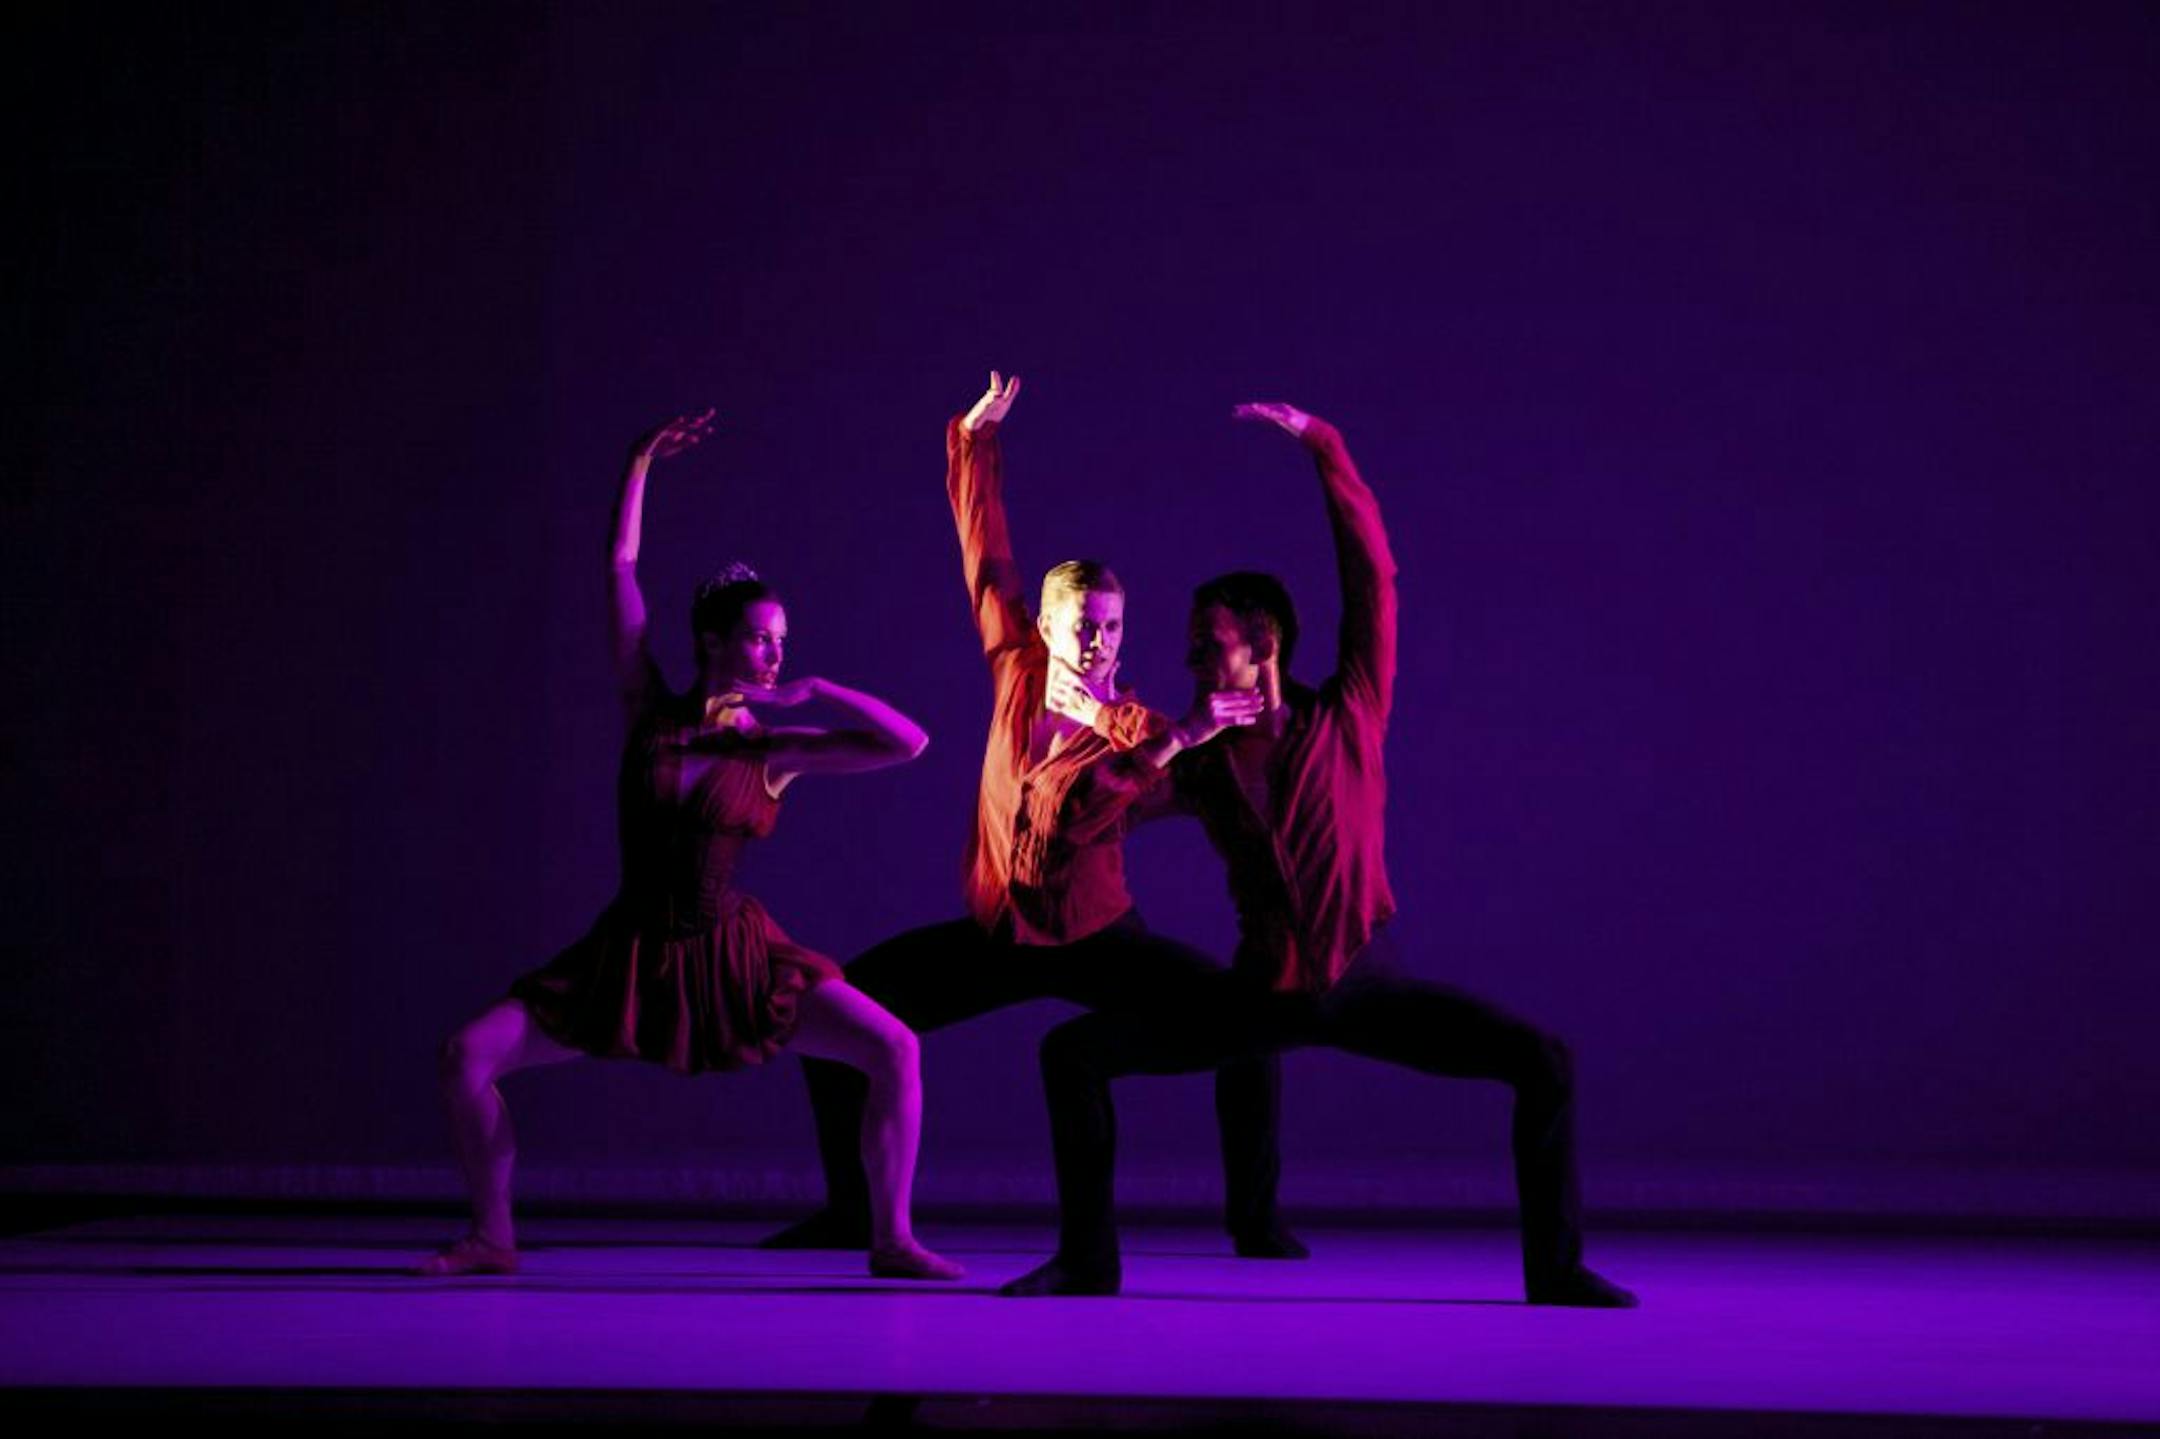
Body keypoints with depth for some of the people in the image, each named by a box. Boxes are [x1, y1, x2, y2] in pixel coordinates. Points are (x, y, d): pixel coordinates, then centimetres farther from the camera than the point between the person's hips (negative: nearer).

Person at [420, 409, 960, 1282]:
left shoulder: (776, 752, -3)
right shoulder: (649, 712, 0)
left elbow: (907, 742, -10)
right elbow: (620, 570, -1)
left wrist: (813, 694, -8)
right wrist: (639, 466, -4)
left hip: (736, 956, -1)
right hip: (633, 952, 1)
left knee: (893, 1049, -19)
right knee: (466, 1056, -12)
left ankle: (891, 1240, -5)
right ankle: (492, 1237, 7)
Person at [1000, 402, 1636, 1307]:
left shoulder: (1348, 714, -3)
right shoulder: (1202, 761, 3)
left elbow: (1371, 574, -10)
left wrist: (1322, 445, -14)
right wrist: (1170, 745, -17)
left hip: (1363, 985, -2)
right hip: (1263, 992, 3)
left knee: (1543, 1063, -21)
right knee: (1072, 1049, -8)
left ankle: (1554, 1268, -6)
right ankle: (1087, 1259, 1)